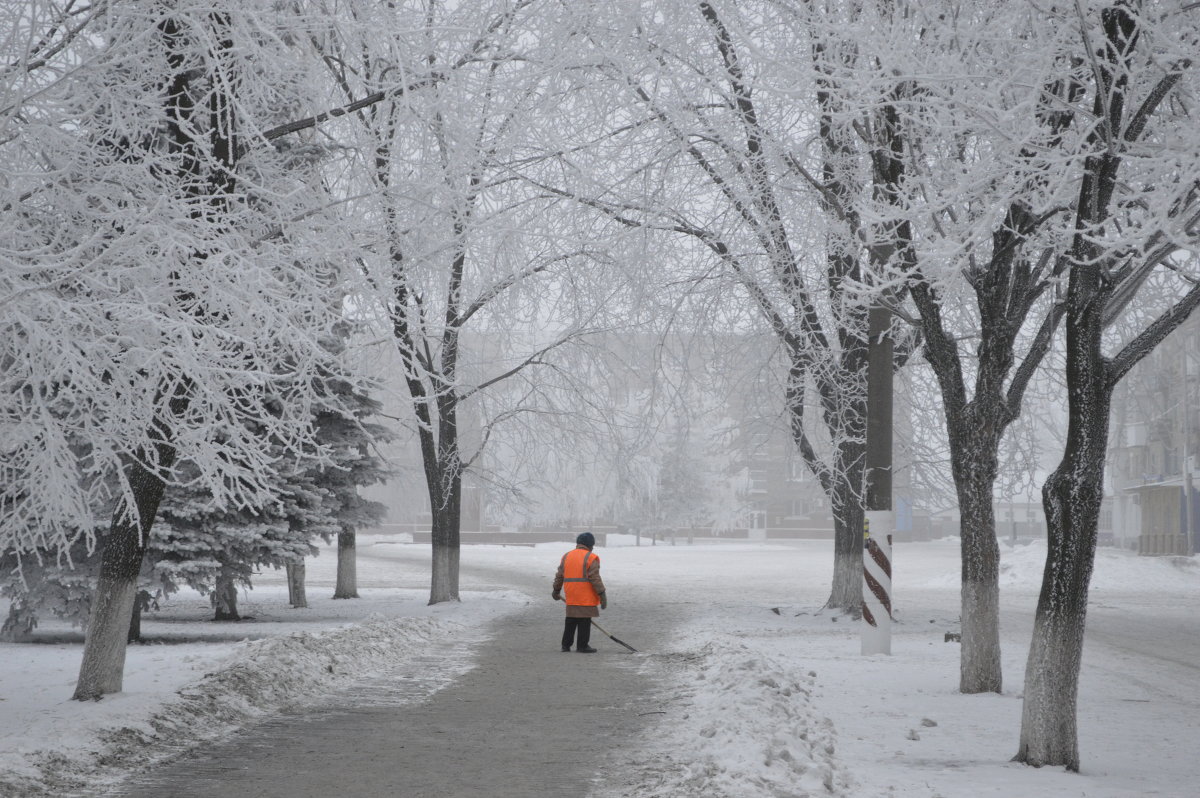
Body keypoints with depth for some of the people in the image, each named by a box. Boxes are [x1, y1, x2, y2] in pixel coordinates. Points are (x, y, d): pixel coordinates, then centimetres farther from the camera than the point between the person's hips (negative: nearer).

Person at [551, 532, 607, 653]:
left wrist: (556, 590, 27)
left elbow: (559, 576, 16)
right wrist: (602, 594, -10)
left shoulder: (566, 556, 11)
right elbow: (595, 578, -14)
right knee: (584, 622, 0)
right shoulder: (590, 558, -8)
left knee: (571, 621, 15)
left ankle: (566, 645, 18)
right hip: (586, 596, -6)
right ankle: (582, 646, 1)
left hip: (571, 596, 6)